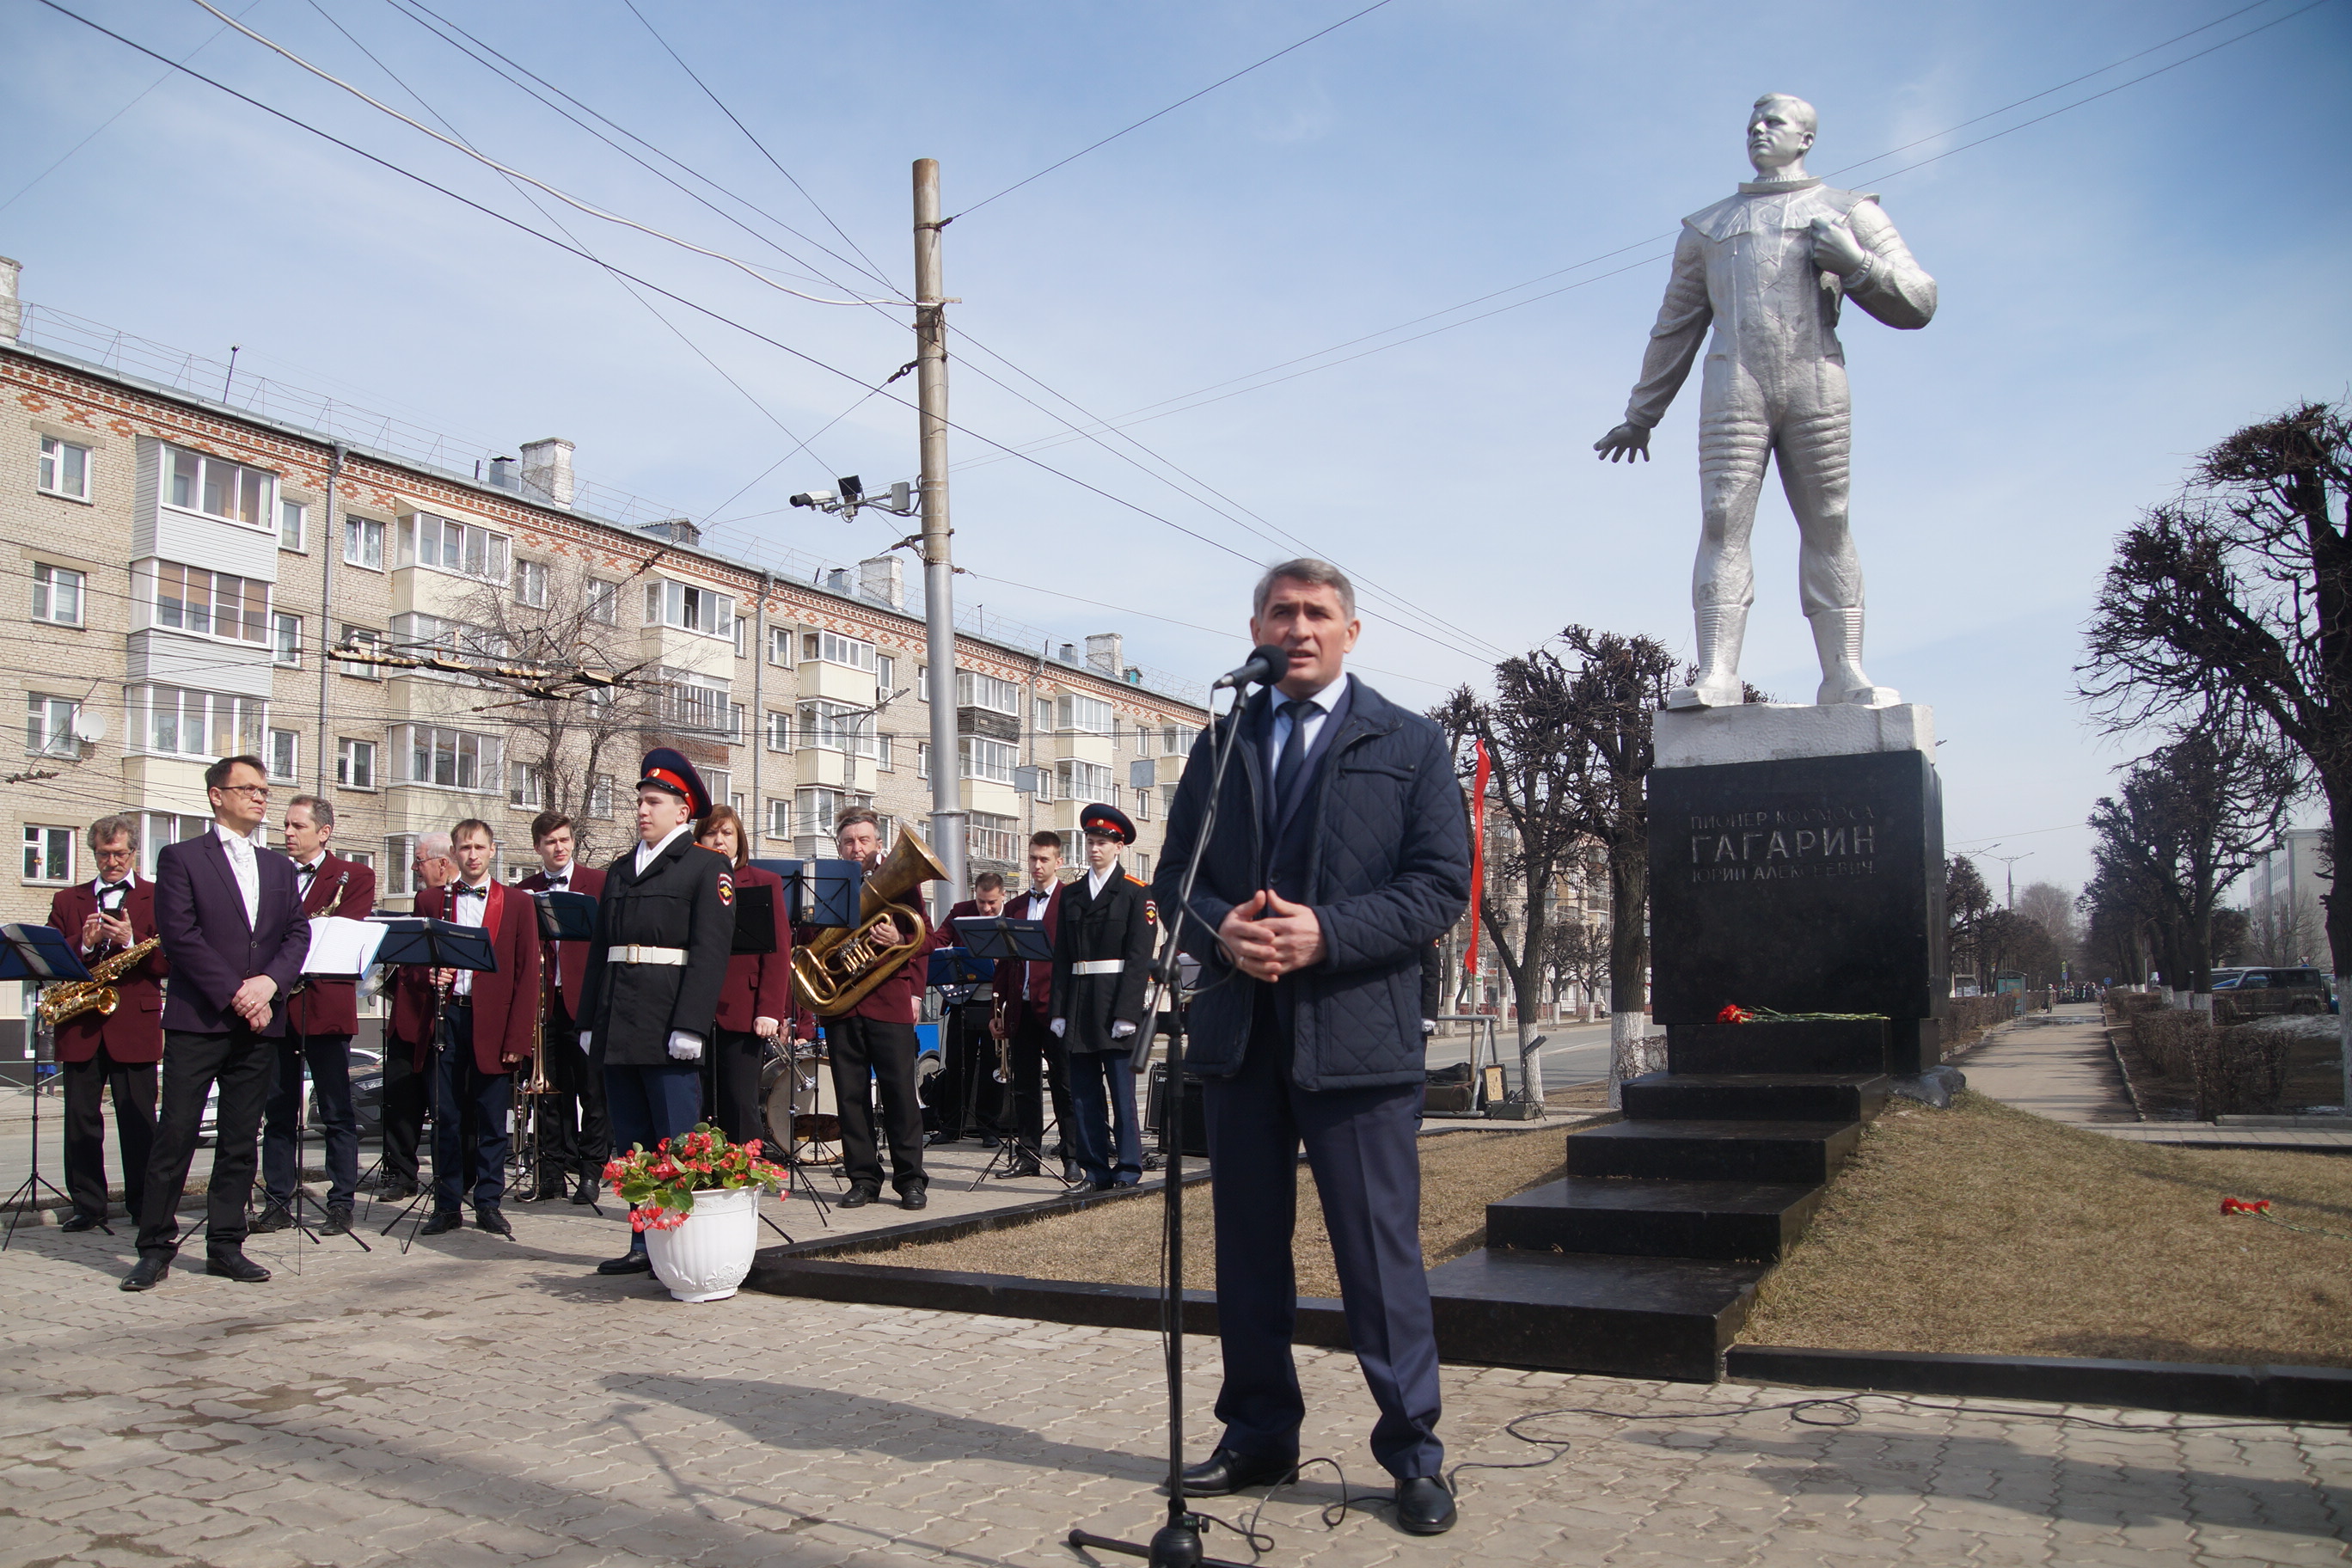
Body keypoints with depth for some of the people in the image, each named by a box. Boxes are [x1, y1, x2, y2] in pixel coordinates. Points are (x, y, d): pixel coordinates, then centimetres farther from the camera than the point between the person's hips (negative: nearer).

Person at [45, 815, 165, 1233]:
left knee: (138, 1121, 0)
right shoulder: (67, 901, 16)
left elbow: (169, 963, -2)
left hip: (135, 1026, -3)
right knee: (80, 1120, 4)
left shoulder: (158, 899, 6)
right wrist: (85, 943, -11)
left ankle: (144, 1204, 7)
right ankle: (87, 1205, 12)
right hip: (80, 1027, 3)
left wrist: (131, 940, -17)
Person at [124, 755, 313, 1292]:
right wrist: (234, 993, -14)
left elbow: (298, 934, 9)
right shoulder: (181, 858, 2)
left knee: (241, 1141, 7)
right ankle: (156, 1247, 6)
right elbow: (180, 935, -8)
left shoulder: (279, 867, 17)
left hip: (257, 1024, 4)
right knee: (175, 1136, -3)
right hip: (197, 1019, -4)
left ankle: (226, 1244, 14)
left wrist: (269, 982, -9)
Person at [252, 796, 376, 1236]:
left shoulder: (354, 877, 2)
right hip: (275, 1006, 4)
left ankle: (341, 1204, 6)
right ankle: (278, 1203, 16)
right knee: (278, 1110, 8)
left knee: (337, 1113, 1)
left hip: (324, 1005, -4)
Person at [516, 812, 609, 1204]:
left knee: (592, 1091, 0)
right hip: (543, 1002, 3)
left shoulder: (599, 883, 4)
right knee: (549, 1092, 7)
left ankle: (590, 1172, 8)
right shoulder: (523, 891, 12)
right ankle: (552, 1173, 16)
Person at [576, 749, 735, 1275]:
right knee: (632, 1144, 11)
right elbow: (599, 949, 18)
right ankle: (643, 1245, 19)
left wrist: (689, 1026, -17)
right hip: (618, 1028, 7)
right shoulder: (620, 870, 18)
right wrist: (589, 1022, 11)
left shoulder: (707, 867, -1)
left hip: (668, 1027, -6)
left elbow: (711, 951, -10)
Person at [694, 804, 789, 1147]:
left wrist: (770, 1011, -9)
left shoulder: (765, 883, 8)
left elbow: (779, 953, 1)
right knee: (696, 1109, 1)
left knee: (741, 1107, -2)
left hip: (742, 1014, -2)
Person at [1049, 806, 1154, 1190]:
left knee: (1122, 1089, -2)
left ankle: (1128, 1169, 5)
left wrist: (1126, 1012, -15)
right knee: (1083, 1092, 6)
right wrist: (1060, 1011, 3)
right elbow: (1061, 957, 12)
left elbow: (1139, 957, -7)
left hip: (1117, 1001, -5)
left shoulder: (1136, 893, 0)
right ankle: (1094, 1169, 13)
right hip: (1079, 1006, 5)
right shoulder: (1071, 895, 15)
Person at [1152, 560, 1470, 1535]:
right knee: (1247, 1242, 13)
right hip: (1237, 1033, 4)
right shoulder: (1220, 745, 14)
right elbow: (1175, 877, 12)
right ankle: (1259, 1435, 29)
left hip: (1358, 1033, -4)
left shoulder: (1409, 744, 4)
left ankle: (1412, 1454, 16)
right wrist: (1220, 932, -10)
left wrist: (1326, 934, -17)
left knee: (1379, 1250, 1)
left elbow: (1440, 885, -4)